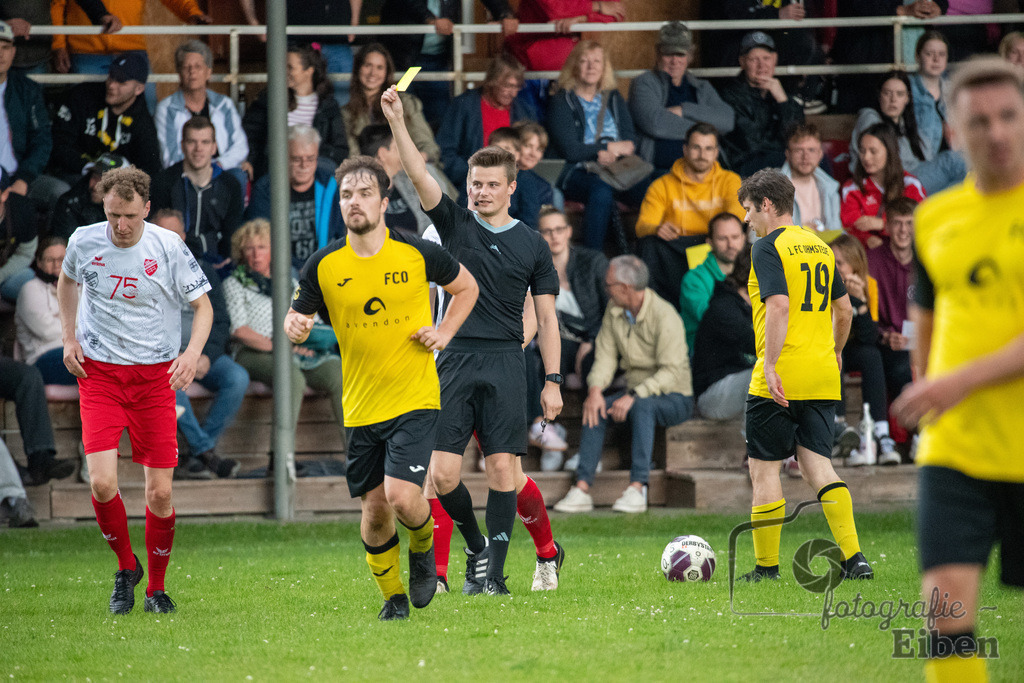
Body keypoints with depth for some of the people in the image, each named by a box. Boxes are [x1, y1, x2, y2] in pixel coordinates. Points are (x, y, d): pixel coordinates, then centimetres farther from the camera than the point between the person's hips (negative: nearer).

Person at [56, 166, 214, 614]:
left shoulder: (168, 248, -9)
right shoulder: (84, 242, -3)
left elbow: (203, 305, 1)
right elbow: (67, 281, 20)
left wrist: (193, 353, -16)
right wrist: (69, 337, 8)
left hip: (155, 376, -1)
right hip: (98, 375, 1)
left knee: (159, 493, -4)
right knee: (102, 483, -15)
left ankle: (156, 587, 18)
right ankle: (126, 568, 11)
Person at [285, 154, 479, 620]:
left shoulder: (418, 253, -6)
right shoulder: (323, 266, -3)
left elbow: (467, 287, 12)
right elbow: (296, 317, 6)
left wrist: (445, 332, -3)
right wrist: (295, 329, -18)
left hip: (415, 400, -2)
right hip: (361, 405, 3)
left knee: (401, 497, -18)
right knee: (374, 509, 5)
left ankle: (423, 547, 17)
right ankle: (393, 596, 29)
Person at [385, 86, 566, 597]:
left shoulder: (531, 244, 8)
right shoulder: (455, 225, 9)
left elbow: (546, 318, 9)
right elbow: (418, 175, -4)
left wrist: (552, 381, 2)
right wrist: (396, 121, -17)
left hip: (505, 363, -1)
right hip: (454, 361, 1)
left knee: (503, 468, -8)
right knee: (442, 473, -6)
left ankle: (493, 572, 0)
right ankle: (476, 546, 19)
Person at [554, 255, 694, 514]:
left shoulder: (664, 315, -19)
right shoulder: (614, 310, 4)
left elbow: (671, 371, -23)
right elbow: (606, 356, 3)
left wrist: (634, 396, -32)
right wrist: (595, 388, -17)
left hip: (675, 398, -6)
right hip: (635, 391, 6)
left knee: (642, 406, -37)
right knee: (596, 408, -20)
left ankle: (637, 489, -40)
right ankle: (582, 489, -26)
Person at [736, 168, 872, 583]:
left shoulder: (768, 247, -8)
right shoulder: (819, 246, 14)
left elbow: (779, 306, -21)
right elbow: (844, 308, 21)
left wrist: (771, 365, -23)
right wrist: (835, 351, 36)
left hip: (780, 379, -7)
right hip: (823, 378, 7)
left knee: (764, 469, 1)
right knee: (817, 464, 6)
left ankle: (766, 568, 4)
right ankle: (853, 558, -6)